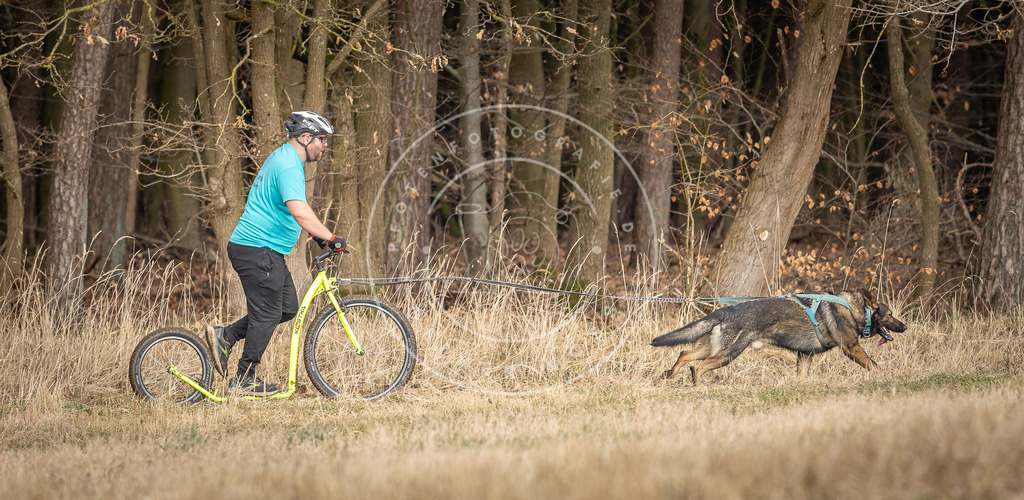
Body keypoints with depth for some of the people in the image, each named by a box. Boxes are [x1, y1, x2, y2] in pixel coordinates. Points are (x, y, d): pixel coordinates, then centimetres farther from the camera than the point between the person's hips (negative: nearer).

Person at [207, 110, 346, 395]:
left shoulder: (282, 158, 16)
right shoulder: (289, 166, -19)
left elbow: (295, 212, 30)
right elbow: (300, 211, -33)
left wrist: (316, 235, 25)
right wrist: (331, 238, -31)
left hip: (266, 251, 10)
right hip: (258, 251, -10)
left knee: (287, 308, 13)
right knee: (267, 314, -3)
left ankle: (225, 337, 16)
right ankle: (245, 380, 6)